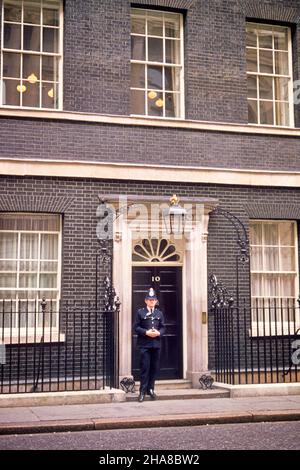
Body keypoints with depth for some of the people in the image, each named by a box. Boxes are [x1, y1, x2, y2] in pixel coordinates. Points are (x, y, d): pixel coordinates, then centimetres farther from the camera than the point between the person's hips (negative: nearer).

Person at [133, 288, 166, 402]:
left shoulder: (159, 313, 13)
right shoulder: (140, 312, 2)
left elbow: (163, 327, 11)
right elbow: (136, 327, -2)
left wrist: (158, 333, -10)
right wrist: (146, 332, -16)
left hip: (156, 344, 4)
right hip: (144, 344, -4)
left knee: (155, 367, 7)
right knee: (145, 367, -5)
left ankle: (150, 389, 20)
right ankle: (142, 391, 1)